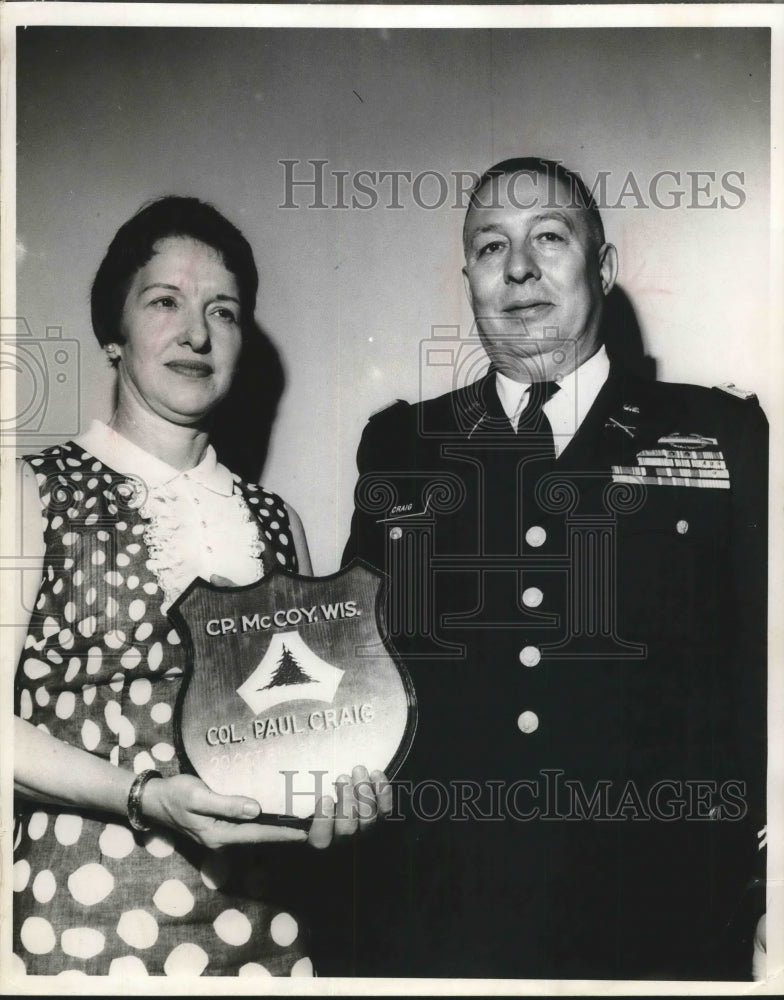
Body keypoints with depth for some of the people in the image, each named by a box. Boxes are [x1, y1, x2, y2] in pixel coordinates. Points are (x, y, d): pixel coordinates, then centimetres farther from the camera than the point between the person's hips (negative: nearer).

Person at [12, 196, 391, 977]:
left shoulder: (277, 522, 7)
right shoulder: (37, 493, -3)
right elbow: (12, 720, -9)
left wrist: (337, 782, -7)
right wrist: (144, 797, -20)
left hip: (257, 915, 4)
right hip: (82, 911, -3)